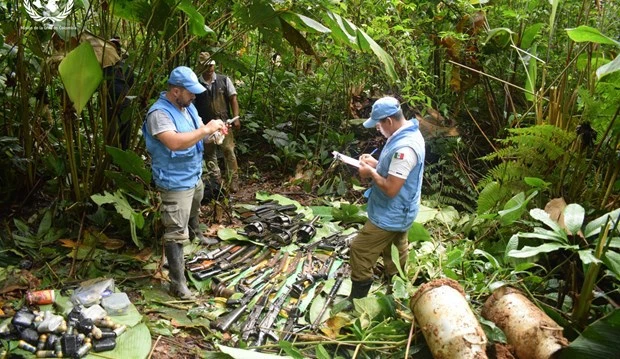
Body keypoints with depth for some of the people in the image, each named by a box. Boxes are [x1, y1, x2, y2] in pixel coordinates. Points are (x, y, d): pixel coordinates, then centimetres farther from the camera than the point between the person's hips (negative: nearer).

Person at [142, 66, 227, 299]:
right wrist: (206, 129, -33)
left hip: (194, 176, 9)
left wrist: (214, 131, -9)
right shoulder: (159, 113, -25)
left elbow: (198, 132, 14)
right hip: (175, 183, -9)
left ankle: (195, 235, 63)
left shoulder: (187, 107, 4)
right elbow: (176, 142, -39)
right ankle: (177, 282, -3)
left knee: (193, 212, 34)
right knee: (176, 232, -8)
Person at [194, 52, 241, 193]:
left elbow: (233, 99, 2)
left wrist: (236, 117, -6)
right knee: (209, 154, 9)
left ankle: (233, 181, 7)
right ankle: (216, 182, 23)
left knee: (229, 151, -3)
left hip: (224, 122, -1)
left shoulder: (224, 80, 1)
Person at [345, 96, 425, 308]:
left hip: (390, 215, -10)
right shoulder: (408, 134, 4)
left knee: (360, 251, 0)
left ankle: (357, 301, 14)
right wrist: (376, 164, 3)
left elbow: (391, 188, -29)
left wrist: (371, 172, -14)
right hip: (399, 212, 10)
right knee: (395, 255, 22)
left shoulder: (404, 147, -30)